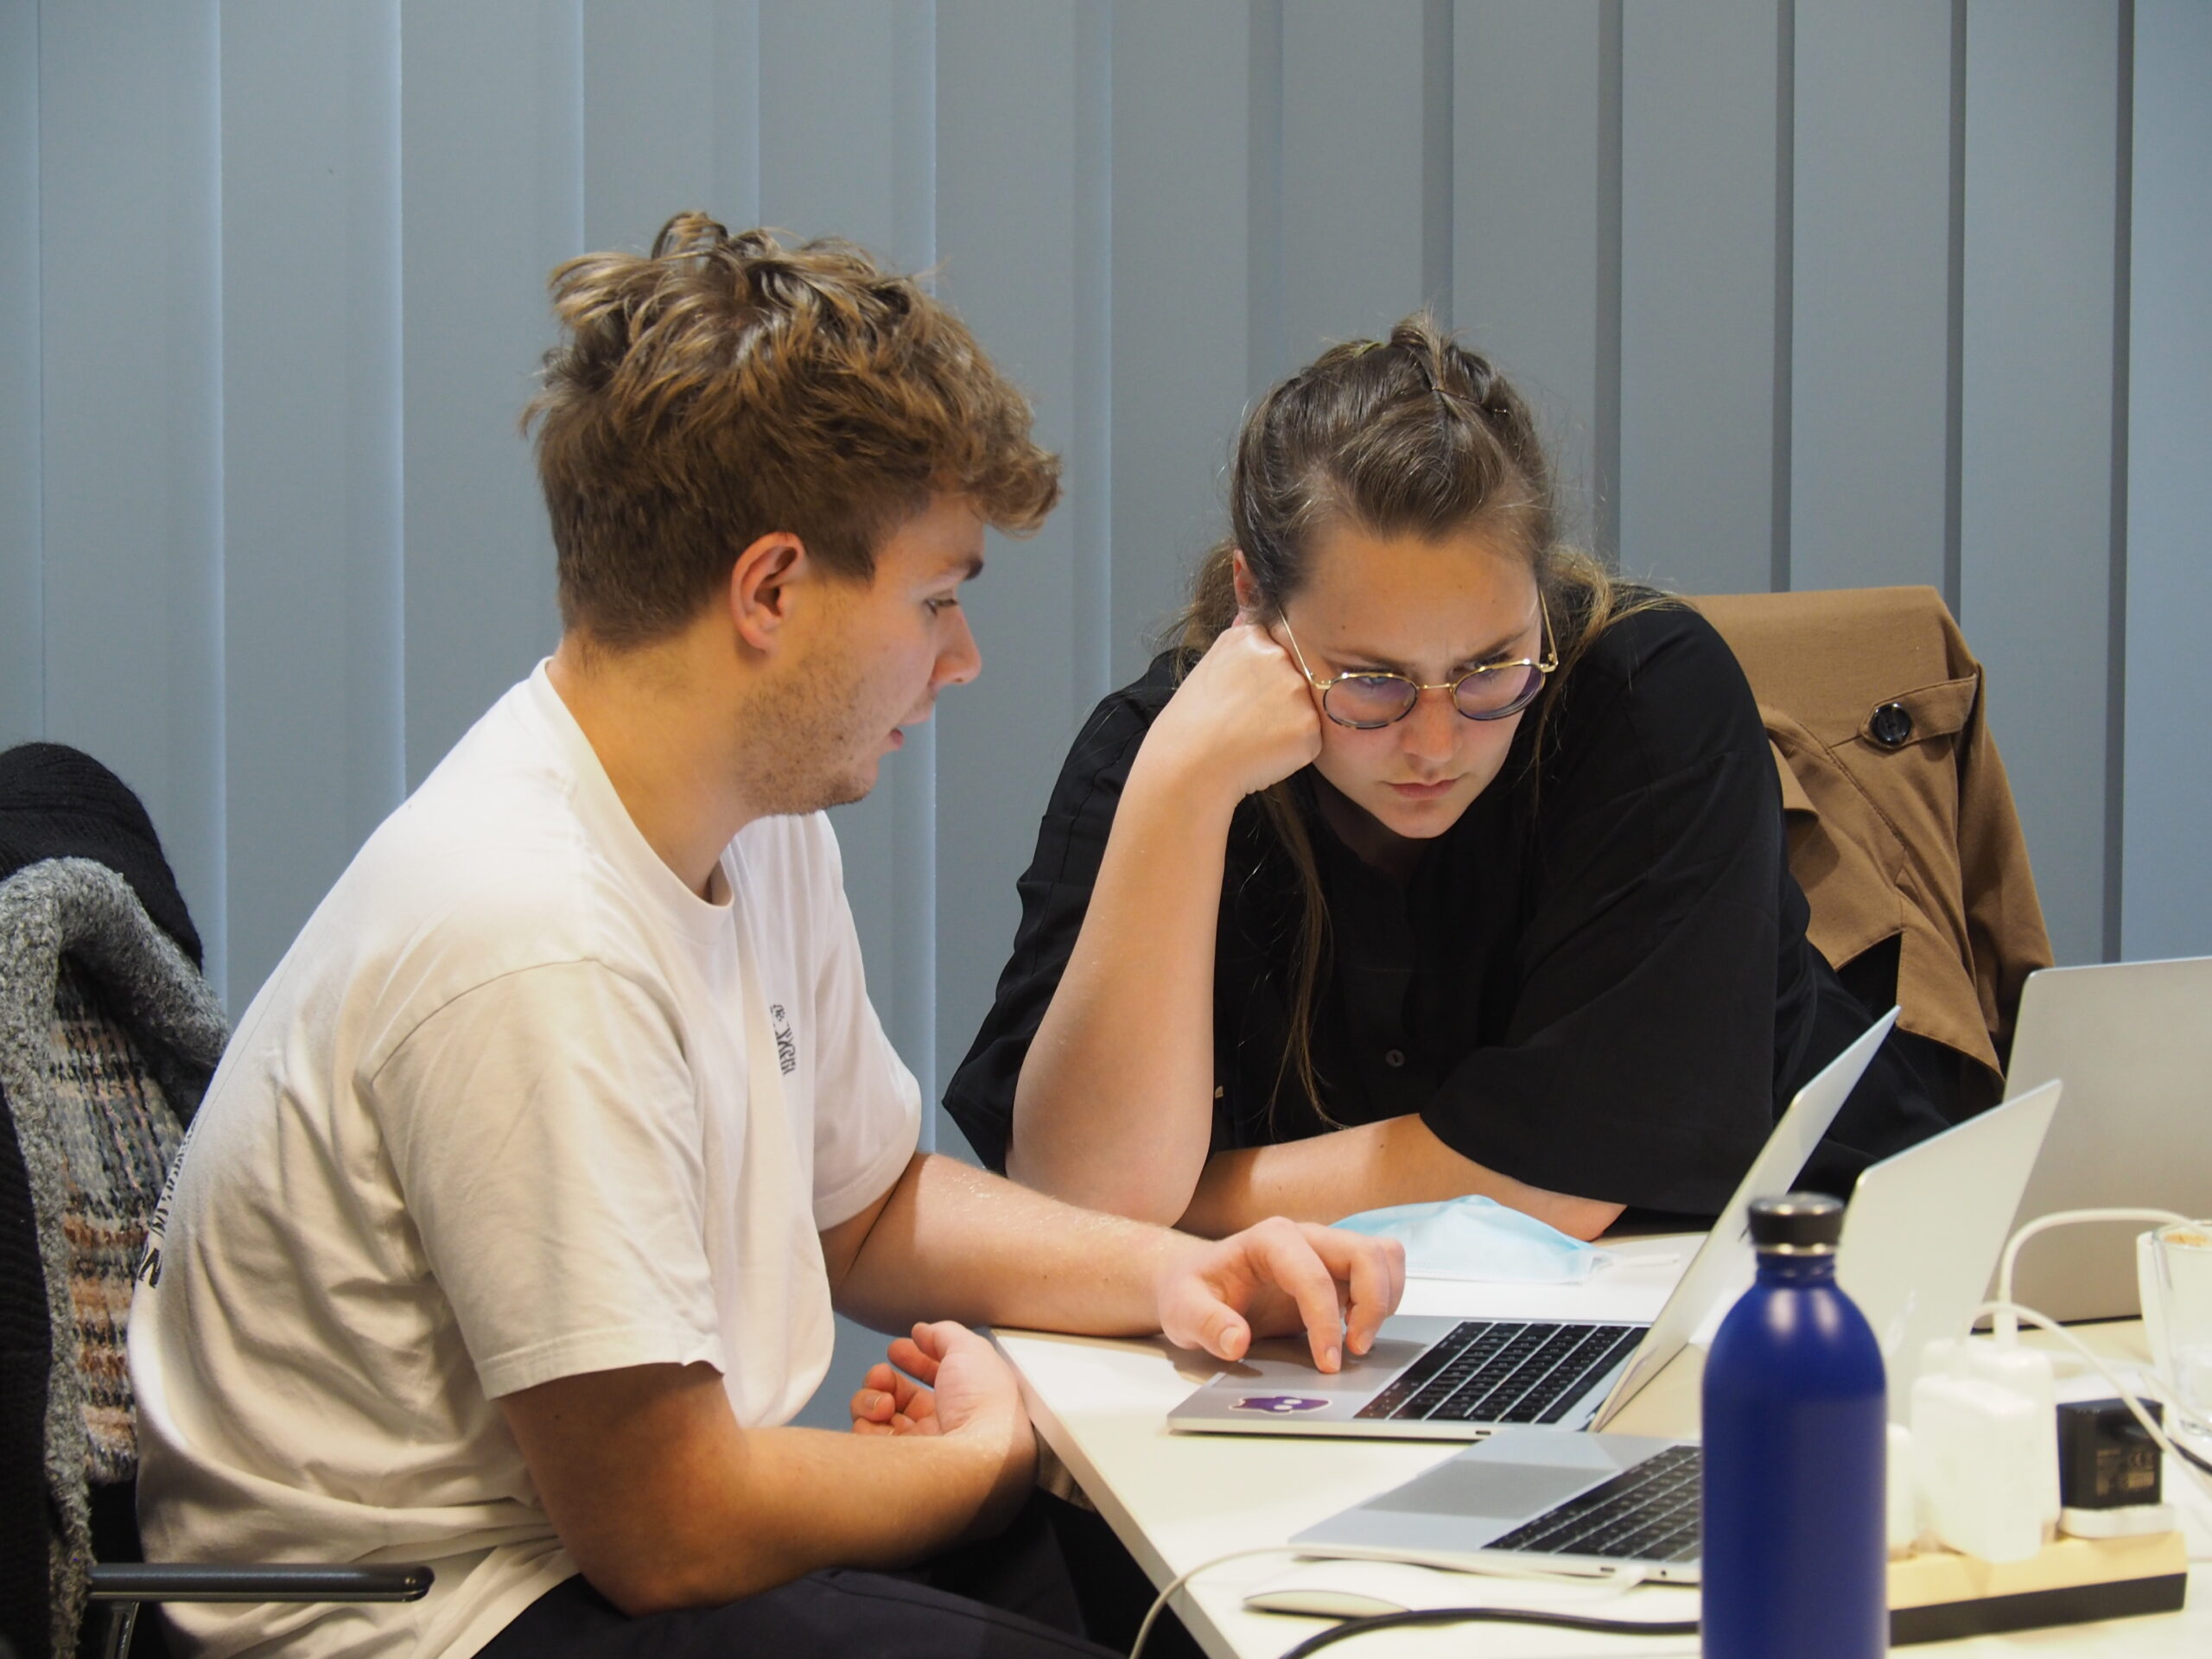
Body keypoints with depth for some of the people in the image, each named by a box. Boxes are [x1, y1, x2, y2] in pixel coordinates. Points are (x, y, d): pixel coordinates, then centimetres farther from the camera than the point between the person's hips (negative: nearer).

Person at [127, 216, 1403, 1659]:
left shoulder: (762, 827, 4)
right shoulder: (531, 948, -28)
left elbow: (863, 1206, 19)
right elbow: (665, 1531, -24)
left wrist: (1168, 1272, 2)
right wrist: (990, 1454, -6)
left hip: (625, 1516, 9)